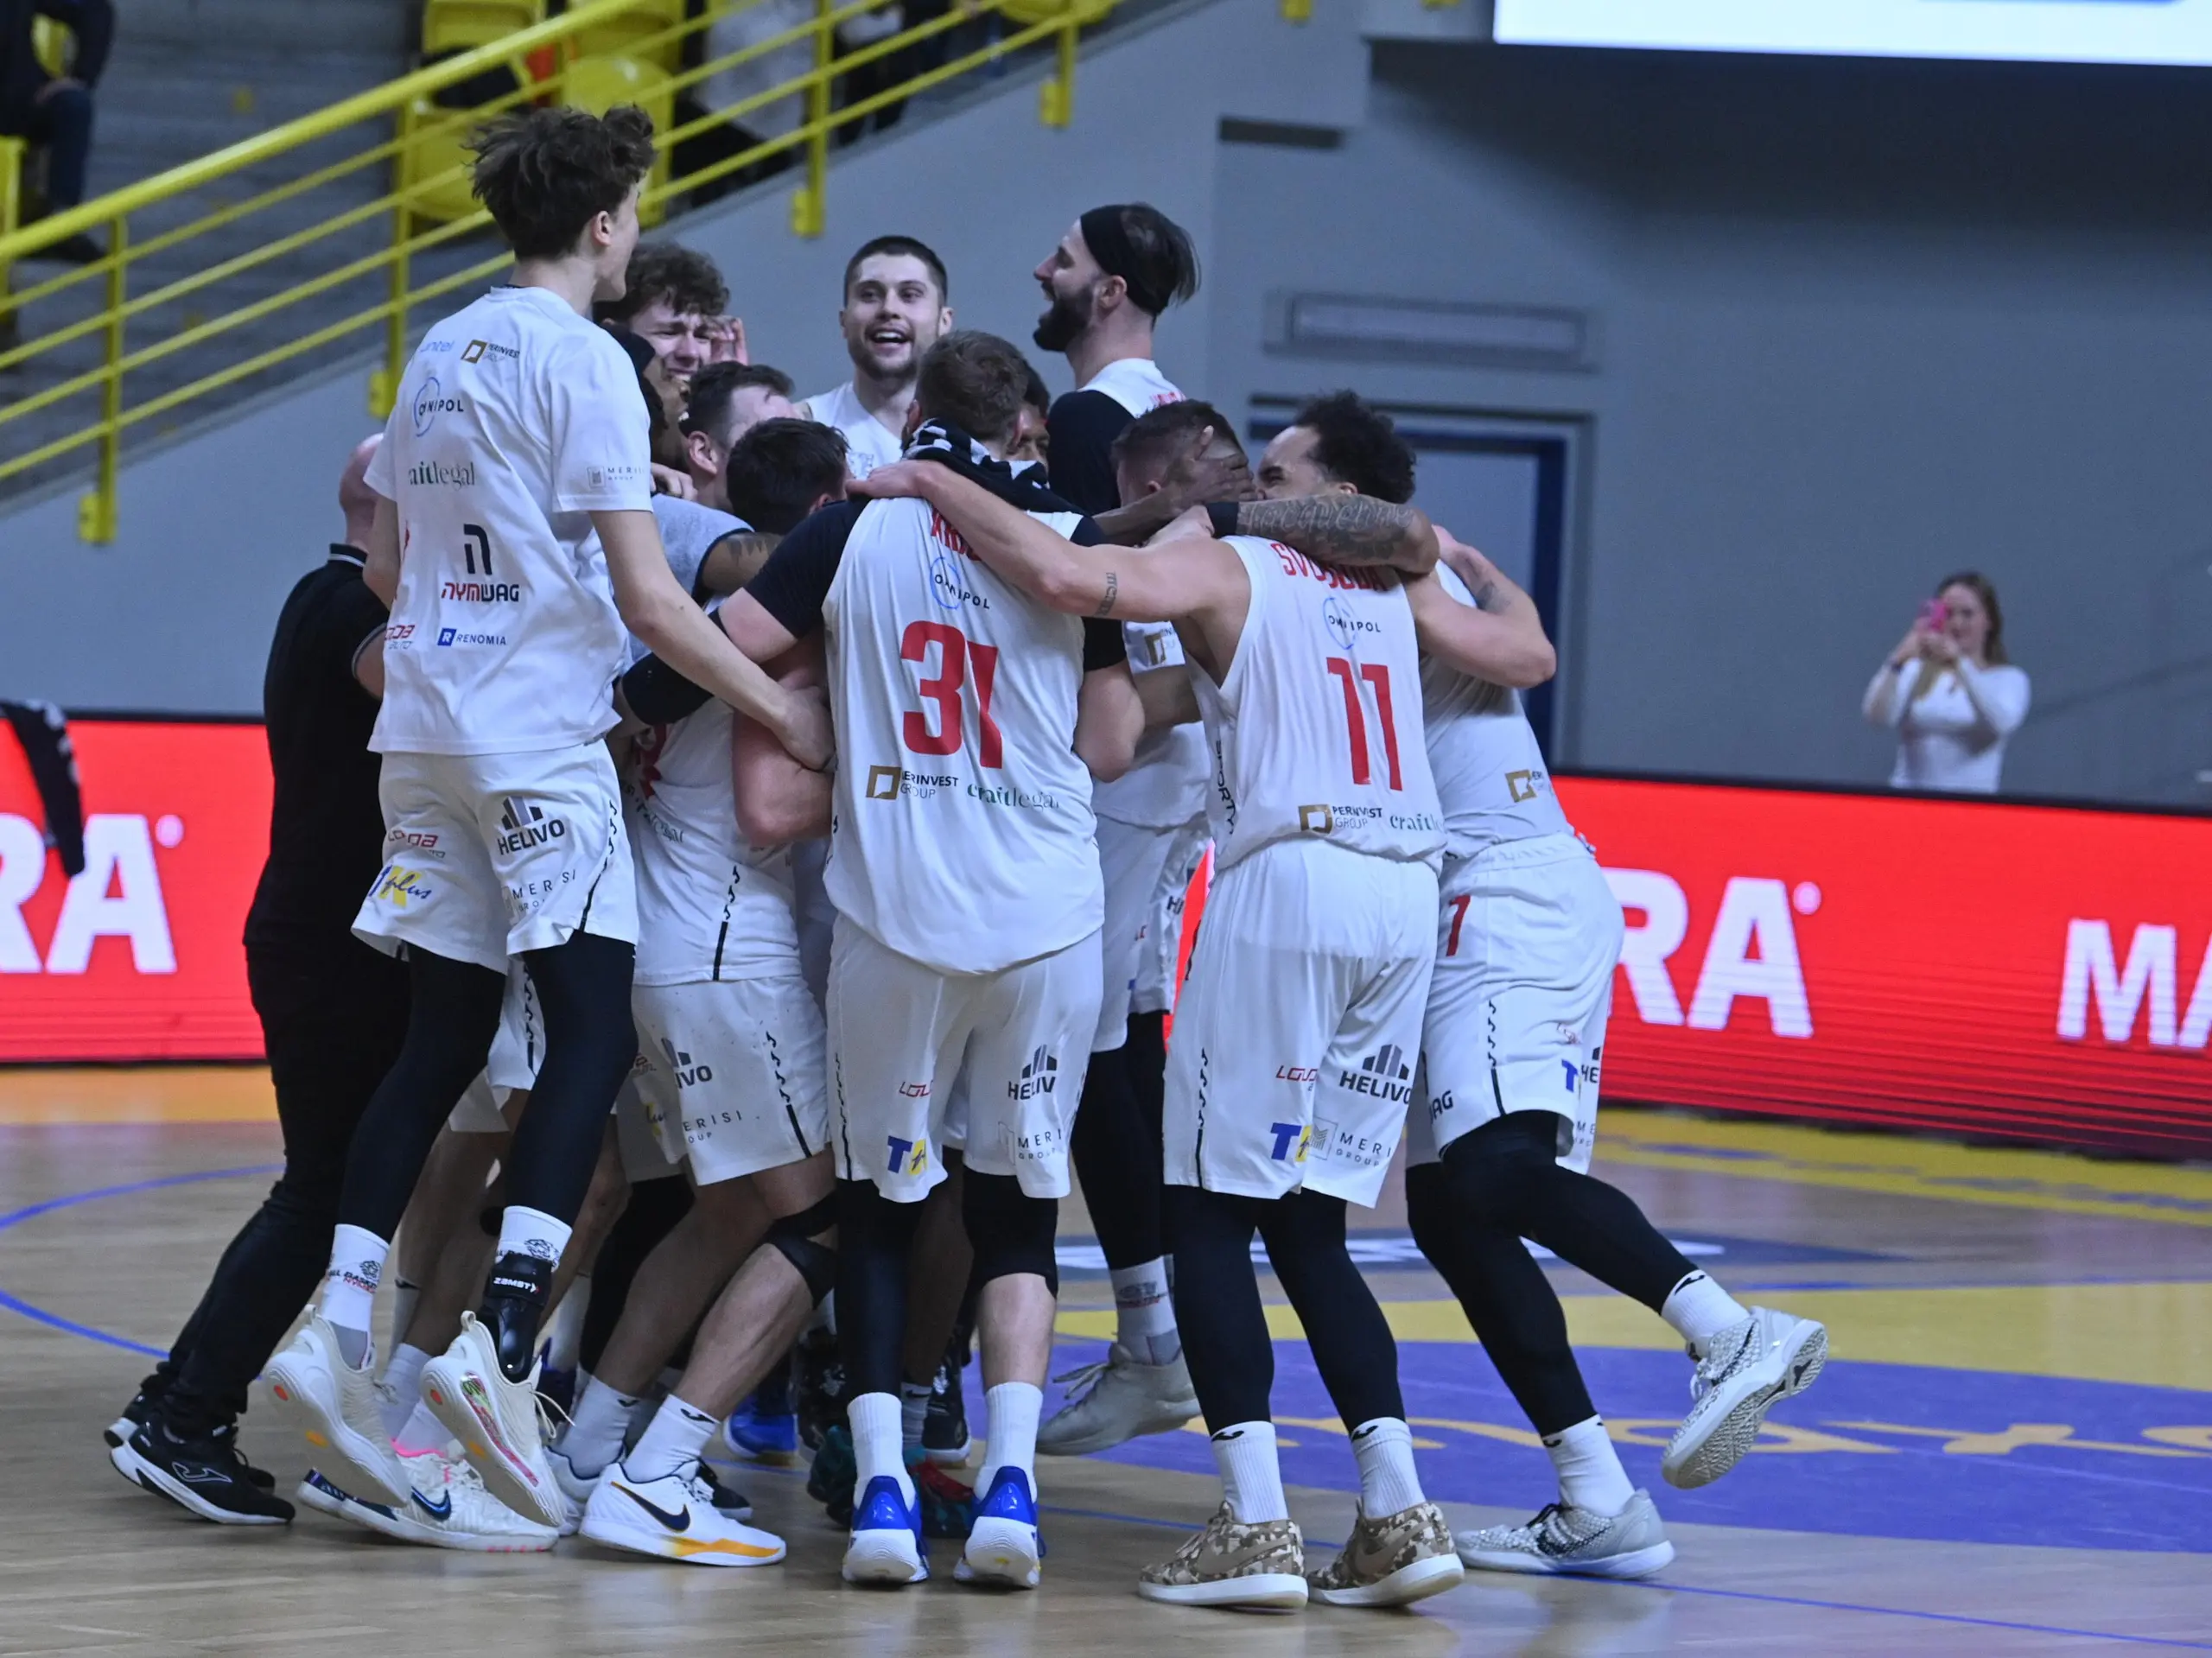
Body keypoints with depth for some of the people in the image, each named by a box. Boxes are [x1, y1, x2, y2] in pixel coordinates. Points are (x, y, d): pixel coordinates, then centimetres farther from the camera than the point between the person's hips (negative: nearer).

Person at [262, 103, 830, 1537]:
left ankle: (341, 1335, 2)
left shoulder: (442, 353, 14)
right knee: (596, 1030, -6)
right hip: (540, 735, -8)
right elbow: (646, 595, -14)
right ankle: (504, 1340, -18)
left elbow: (388, 567, 20)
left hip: (425, 729, 8)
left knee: (443, 1041, 9)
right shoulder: (583, 363, -9)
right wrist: (782, 708, -7)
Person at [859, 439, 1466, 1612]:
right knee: (1304, 1224, 12)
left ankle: (1256, 1523, -11)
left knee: (1205, 1206, 0)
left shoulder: (1218, 565, 1)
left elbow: (1066, 575, -16)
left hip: (1289, 873, -7)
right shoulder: (1378, 578, 21)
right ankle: (1399, 1514, 0)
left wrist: (937, 487, -5)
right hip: (1407, 895, 7)